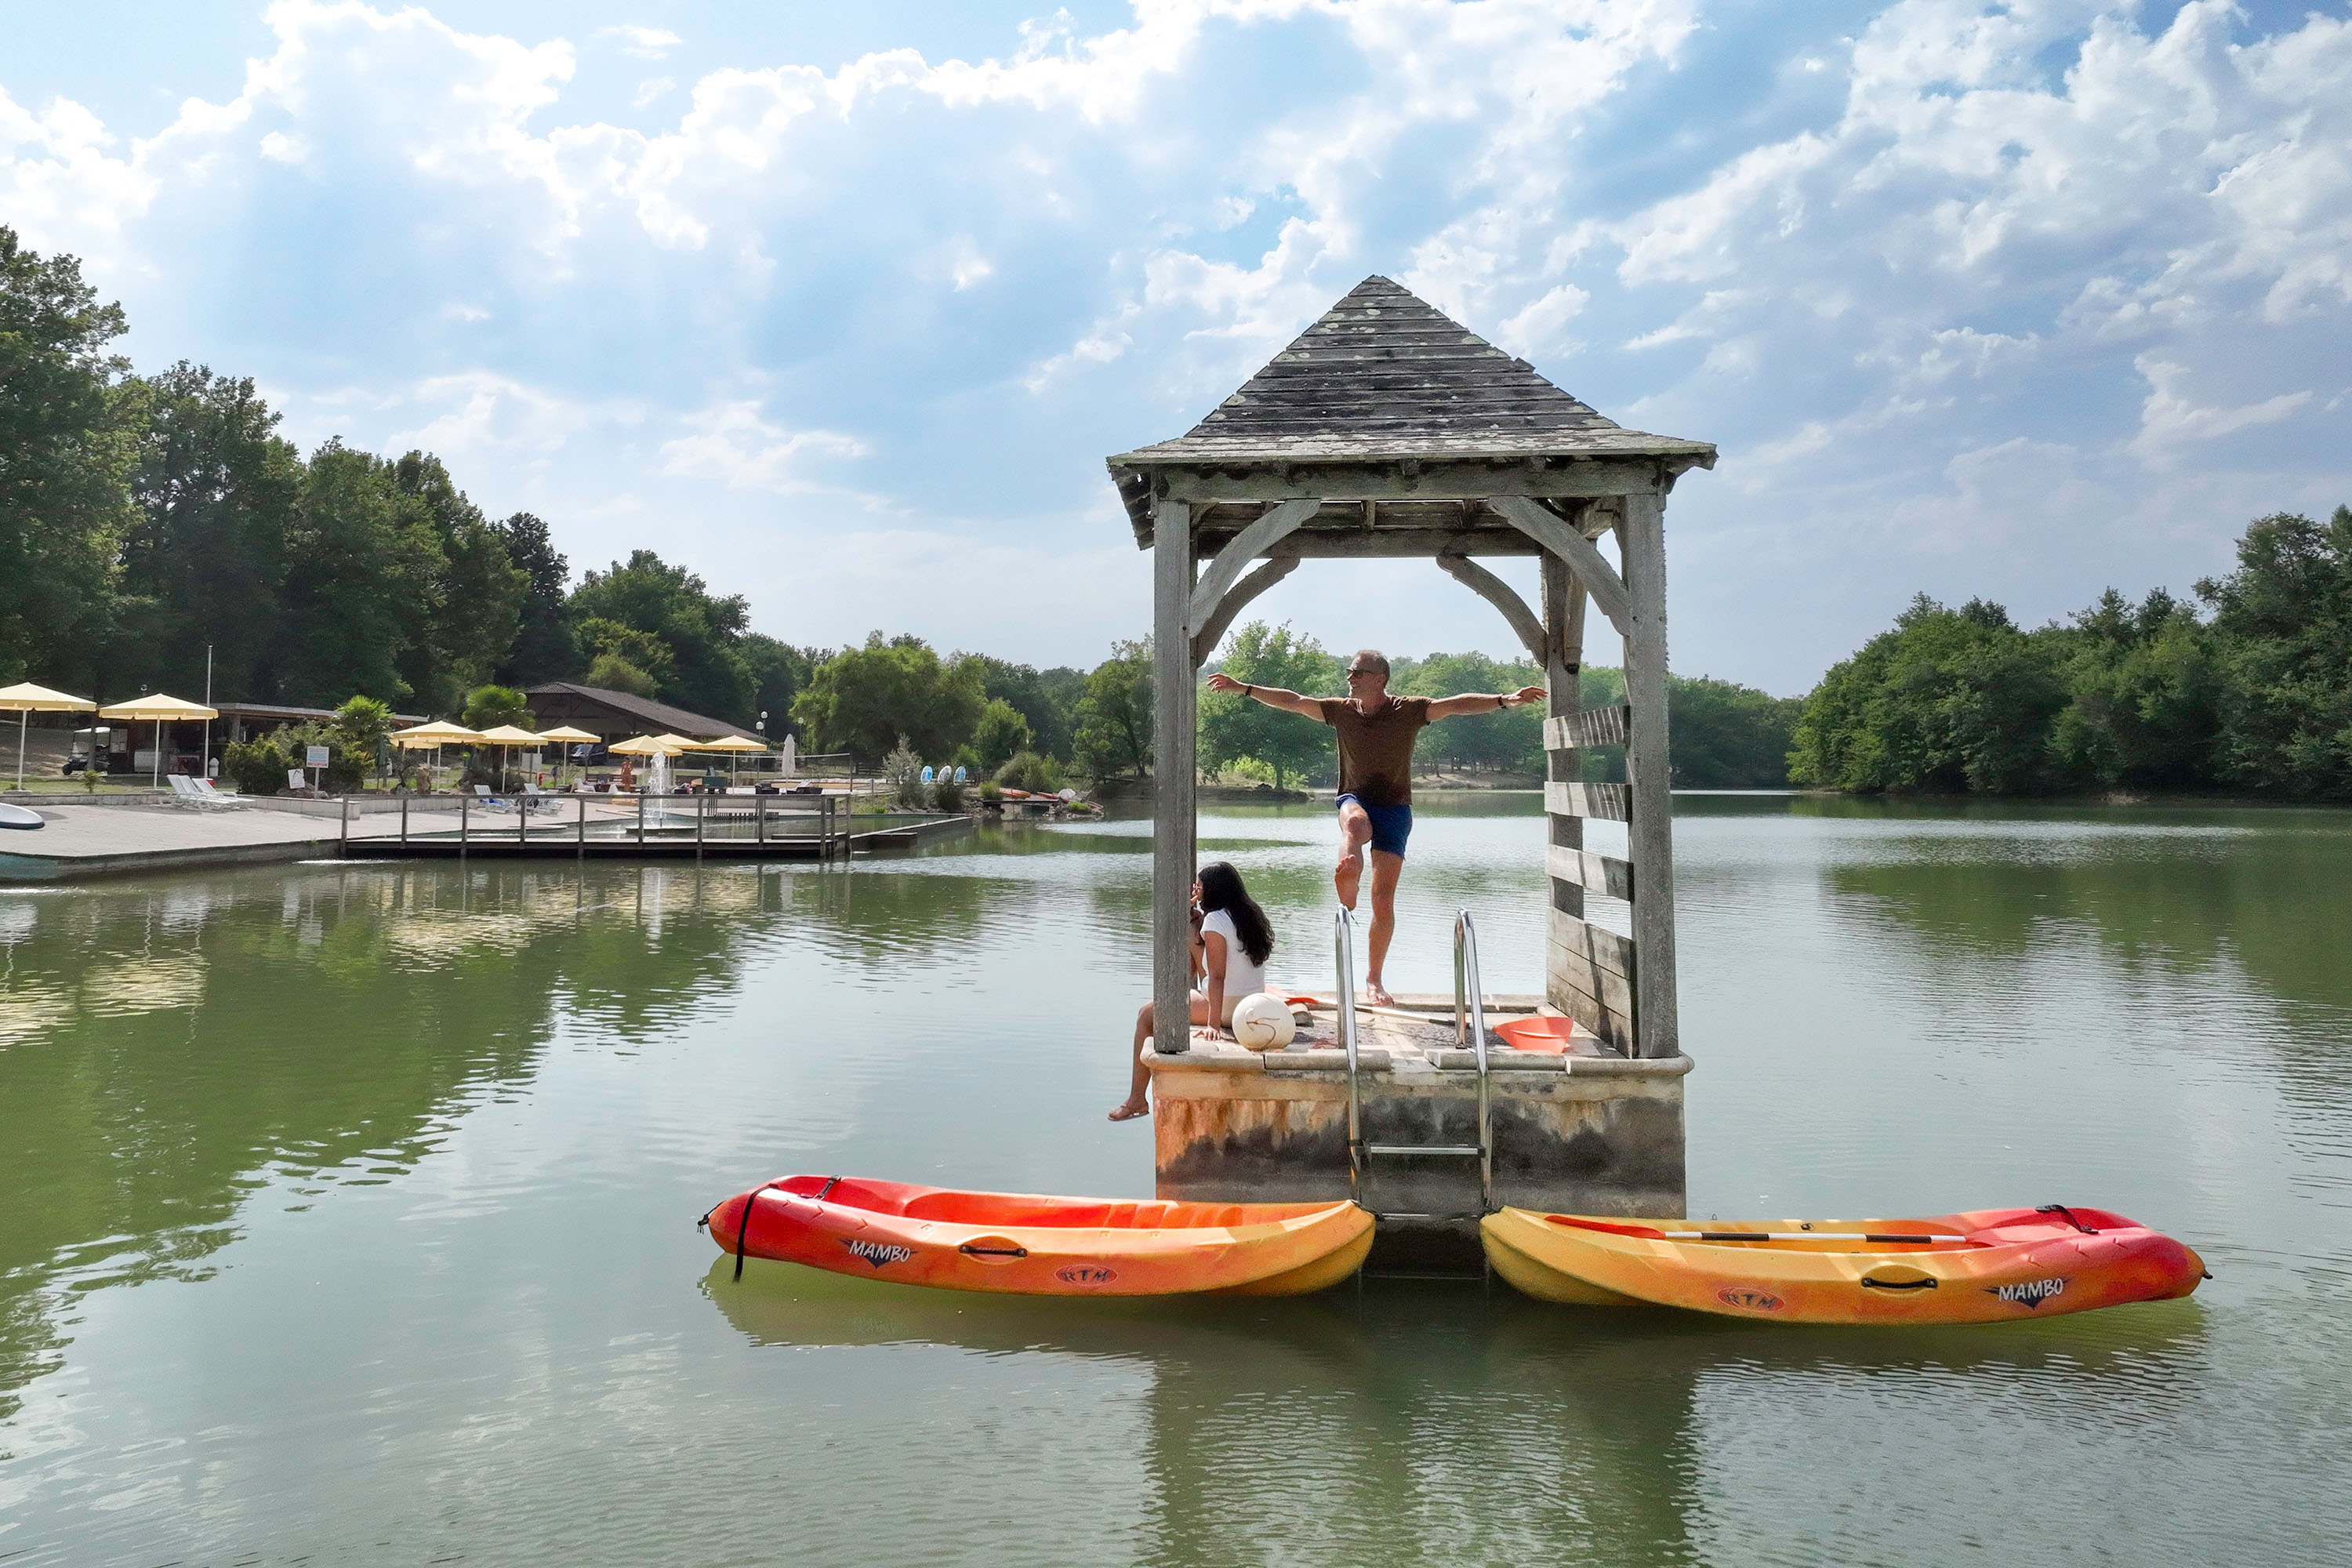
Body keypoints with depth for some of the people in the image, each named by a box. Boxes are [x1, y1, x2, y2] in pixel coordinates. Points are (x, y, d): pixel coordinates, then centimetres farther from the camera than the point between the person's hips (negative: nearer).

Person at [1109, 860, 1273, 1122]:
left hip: (1227, 1009, -9)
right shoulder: (1251, 914, 7)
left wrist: (1214, 1025, -32)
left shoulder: (1215, 920, -18)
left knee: (1147, 1014, 5)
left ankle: (1137, 1100, 10)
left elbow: (1217, 976, -27)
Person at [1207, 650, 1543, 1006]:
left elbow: (1457, 704, -14)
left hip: (1394, 807, -1)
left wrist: (1504, 699, -26)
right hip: (1355, 799, 1)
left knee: (1383, 901, -3)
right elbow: (1292, 701, 5)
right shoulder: (1341, 710, 3)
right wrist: (1243, 688, 3)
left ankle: (1373, 979, 9)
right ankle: (1347, 877, -68)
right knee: (1356, 823, -40)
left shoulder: (1409, 710, -5)